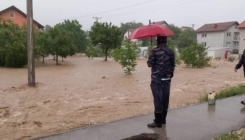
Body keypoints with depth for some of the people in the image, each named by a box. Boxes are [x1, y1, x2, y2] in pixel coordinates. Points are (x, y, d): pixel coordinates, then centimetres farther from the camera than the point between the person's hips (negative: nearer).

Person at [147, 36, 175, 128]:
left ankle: (158, 121, 3)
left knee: (158, 99, -2)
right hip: (167, 78, 6)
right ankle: (163, 119, 25)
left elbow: (149, 64, -10)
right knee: (165, 99, 13)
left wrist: (150, 61, 11)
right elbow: (173, 65, 8)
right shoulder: (170, 51, 5)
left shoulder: (155, 51, -12)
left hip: (157, 79, -6)